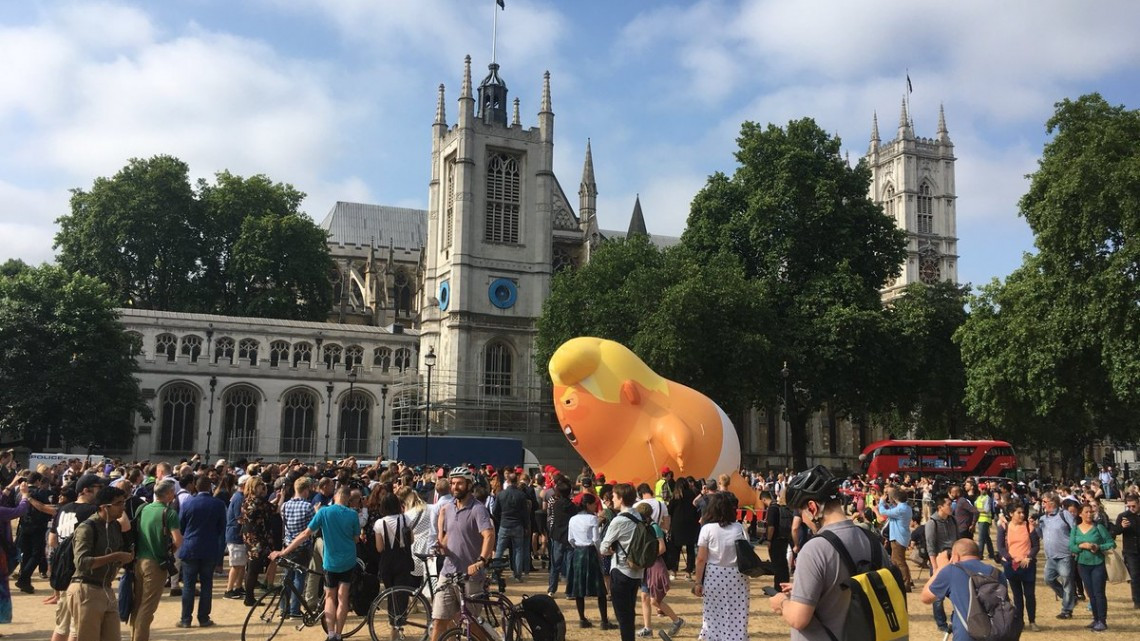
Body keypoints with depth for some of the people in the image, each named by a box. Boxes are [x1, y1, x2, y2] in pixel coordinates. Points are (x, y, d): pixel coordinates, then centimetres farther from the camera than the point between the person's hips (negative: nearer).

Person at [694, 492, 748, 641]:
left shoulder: (707, 528, -6)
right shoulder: (739, 528, 1)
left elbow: (701, 559, -5)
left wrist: (698, 581, 1)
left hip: (714, 575, -2)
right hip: (737, 575, 2)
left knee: (714, 614, 8)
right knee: (736, 614, 5)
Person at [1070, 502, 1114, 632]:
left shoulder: (1099, 527, -4)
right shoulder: (1075, 529, 4)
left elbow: (1112, 543, -3)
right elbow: (1071, 547, -1)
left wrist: (1099, 547, -18)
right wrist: (1082, 545, -19)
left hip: (1098, 564, -3)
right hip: (1083, 564, 3)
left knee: (1099, 593, -6)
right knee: (1090, 594, 10)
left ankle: (1102, 621, 1)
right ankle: (1096, 619, 20)